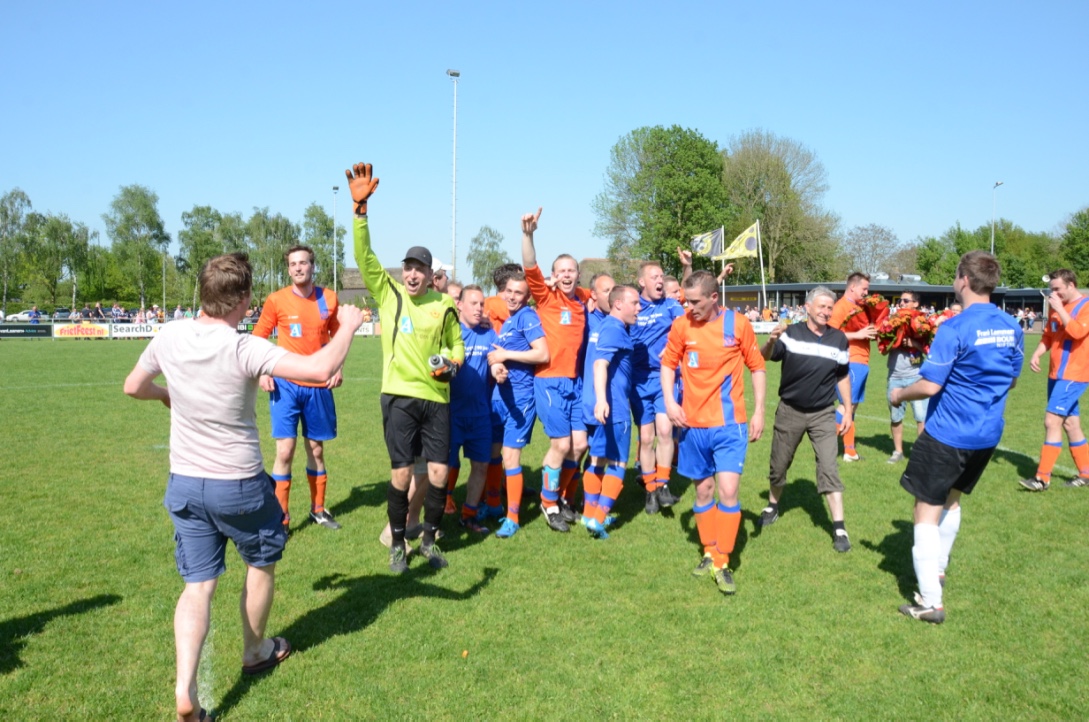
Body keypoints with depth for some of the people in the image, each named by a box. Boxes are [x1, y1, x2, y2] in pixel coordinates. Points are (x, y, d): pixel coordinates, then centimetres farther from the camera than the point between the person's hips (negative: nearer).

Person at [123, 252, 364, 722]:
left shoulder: (169, 338, -6)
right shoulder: (244, 350, -24)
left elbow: (134, 387, 12)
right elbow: (321, 370, -33)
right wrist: (348, 327, -16)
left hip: (184, 484, 4)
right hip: (239, 485, -4)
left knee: (198, 585, 10)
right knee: (262, 563, 22)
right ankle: (255, 652, 39)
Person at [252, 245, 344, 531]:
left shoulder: (329, 298, 1)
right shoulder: (276, 300, -5)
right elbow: (258, 337, 4)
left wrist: (338, 368, 1)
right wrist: (263, 372, -8)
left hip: (319, 386, 2)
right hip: (286, 384, -2)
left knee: (316, 448, 13)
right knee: (285, 450, -7)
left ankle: (318, 509, 28)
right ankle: (280, 516, 5)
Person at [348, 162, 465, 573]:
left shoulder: (444, 304, 5)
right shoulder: (388, 293, 1)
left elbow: (456, 342, 19)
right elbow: (364, 256, -12)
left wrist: (452, 361, -4)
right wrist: (360, 207, -23)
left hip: (436, 396, 2)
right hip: (399, 396, -2)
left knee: (439, 472, 3)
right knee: (401, 473, 0)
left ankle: (429, 541, 24)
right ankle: (397, 544, 20)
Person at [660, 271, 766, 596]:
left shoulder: (738, 323, -6)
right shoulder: (681, 325, -3)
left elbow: (757, 367, 4)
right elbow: (668, 364, 9)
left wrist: (759, 411, 0)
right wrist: (669, 401, -5)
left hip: (730, 425, -2)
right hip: (693, 424, 2)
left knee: (728, 490, -9)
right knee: (703, 490, 12)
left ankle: (722, 563, 4)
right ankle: (709, 552, 29)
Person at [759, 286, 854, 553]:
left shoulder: (839, 339, -3)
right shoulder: (791, 333, -11)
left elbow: (842, 376, 9)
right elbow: (765, 358, -25)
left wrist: (848, 410, 5)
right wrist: (772, 340, -46)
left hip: (823, 413, 1)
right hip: (790, 411, -1)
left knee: (829, 467, -7)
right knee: (779, 465, 13)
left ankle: (839, 528, -2)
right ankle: (772, 506, 38)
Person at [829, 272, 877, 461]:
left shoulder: (859, 307, 16)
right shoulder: (841, 306, -10)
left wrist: (873, 331, 9)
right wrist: (858, 334, -19)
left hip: (861, 362, 9)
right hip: (850, 362, -9)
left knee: (852, 406, 10)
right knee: (847, 404, -11)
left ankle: (849, 451, 15)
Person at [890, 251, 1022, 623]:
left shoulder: (955, 328, -20)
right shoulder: (1011, 327, 2)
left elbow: (930, 385, -22)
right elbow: (1011, 380, 15)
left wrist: (900, 394, -3)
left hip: (947, 435, -7)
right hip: (988, 435, 8)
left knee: (927, 512, 1)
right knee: (951, 498, 27)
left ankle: (931, 602, 2)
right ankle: (937, 570, 41)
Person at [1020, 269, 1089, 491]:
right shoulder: (1057, 307, 12)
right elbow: (1048, 336, 17)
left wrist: (1059, 309, -20)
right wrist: (1036, 355, 0)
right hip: (1056, 374, 8)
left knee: (1052, 421, -13)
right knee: (1071, 424, 14)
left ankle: (1043, 478, -10)